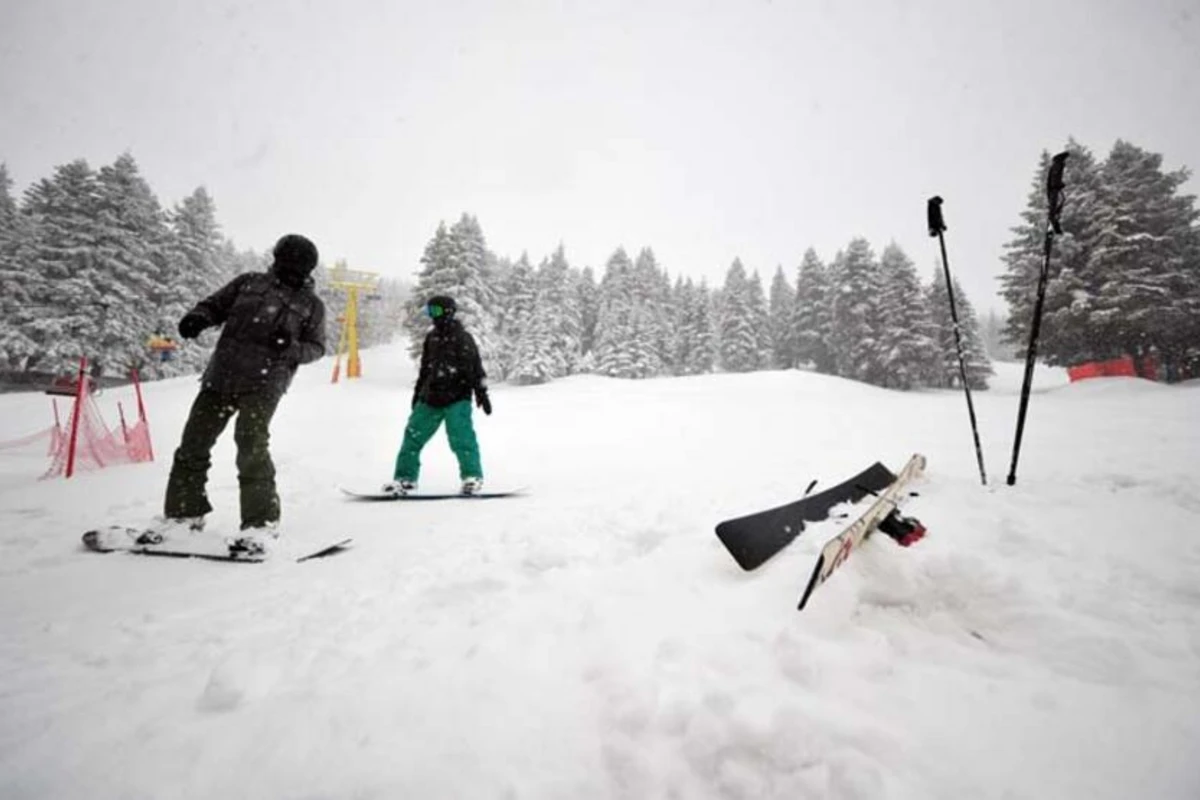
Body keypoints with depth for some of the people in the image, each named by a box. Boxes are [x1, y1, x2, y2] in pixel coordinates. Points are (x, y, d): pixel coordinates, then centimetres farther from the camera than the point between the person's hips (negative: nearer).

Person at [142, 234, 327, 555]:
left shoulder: (311, 304, 8)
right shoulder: (249, 283, 14)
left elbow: (316, 347, 8)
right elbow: (215, 304, 19)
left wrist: (293, 348, -14)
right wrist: (198, 317, -3)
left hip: (264, 382, -4)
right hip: (221, 374, 4)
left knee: (251, 443, -19)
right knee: (194, 441, 6)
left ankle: (261, 523, -10)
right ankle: (184, 512, 23)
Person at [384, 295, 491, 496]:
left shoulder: (462, 338, -6)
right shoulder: (431, 337, 15)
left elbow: (475, 367, -10)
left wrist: (481, 392, -16)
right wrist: (417, 392, 26)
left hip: (457, 399, -7)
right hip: (430, 398, 7)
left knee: (461, 437, -17)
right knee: (413, 435, 7)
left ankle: (472, 476, -7)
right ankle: (405, 478, 16)